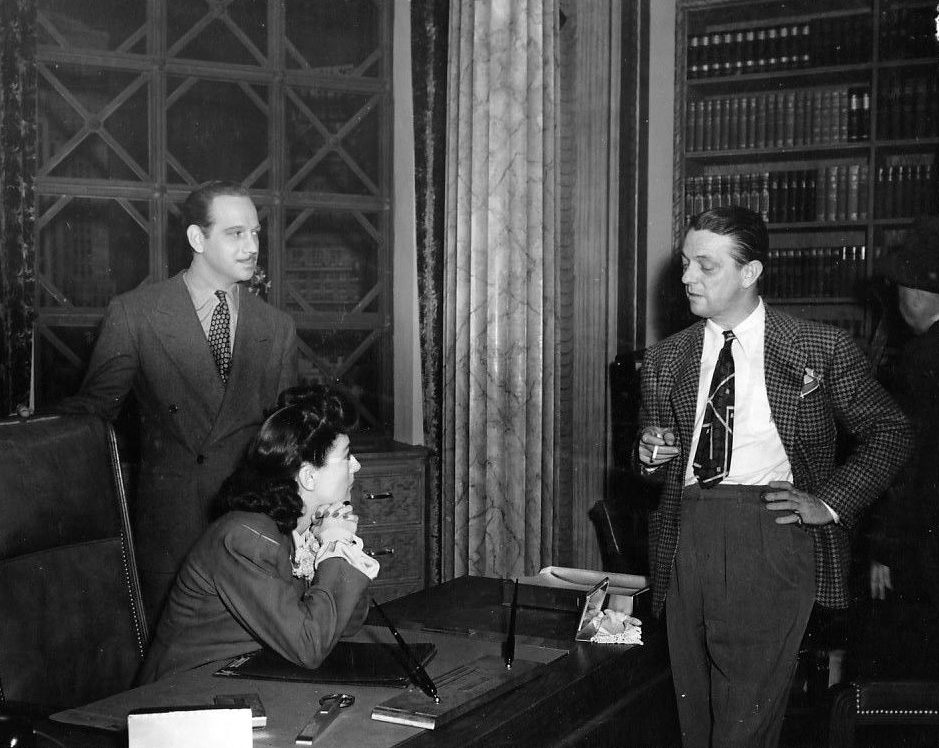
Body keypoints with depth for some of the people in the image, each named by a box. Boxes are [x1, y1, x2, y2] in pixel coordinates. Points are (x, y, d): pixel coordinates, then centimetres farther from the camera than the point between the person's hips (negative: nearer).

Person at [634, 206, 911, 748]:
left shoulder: (822, 349, 3)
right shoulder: (665, 361, 13)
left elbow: (890, 433, 8)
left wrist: (829, 503, -3)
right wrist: (650, 457, 0)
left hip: (771, 528, -4)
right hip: (688, 536, 4)